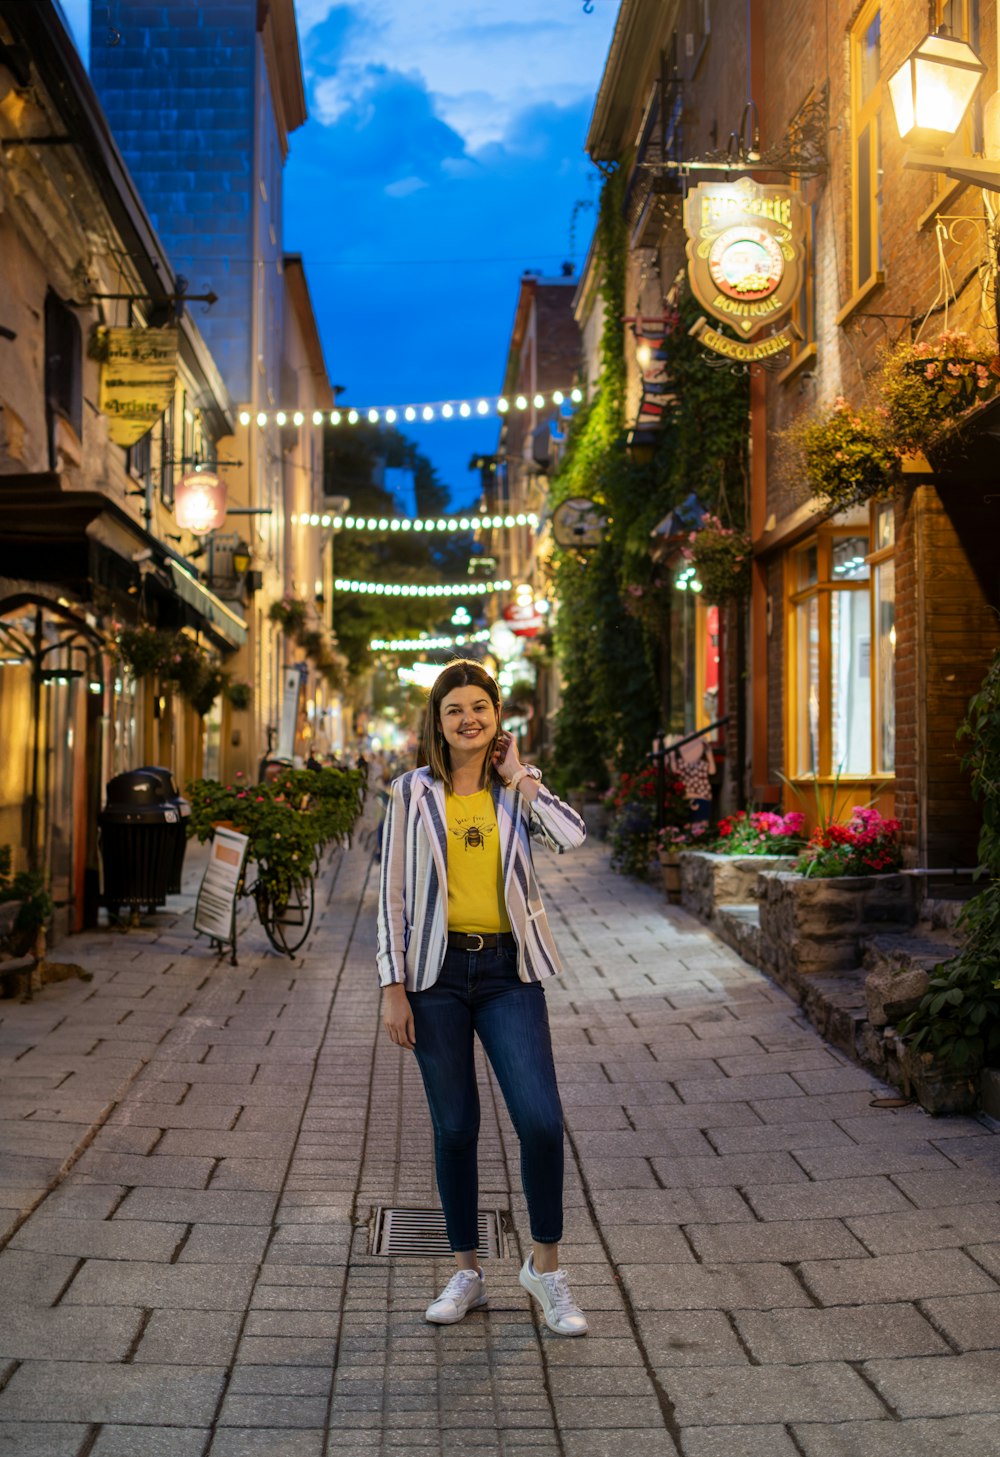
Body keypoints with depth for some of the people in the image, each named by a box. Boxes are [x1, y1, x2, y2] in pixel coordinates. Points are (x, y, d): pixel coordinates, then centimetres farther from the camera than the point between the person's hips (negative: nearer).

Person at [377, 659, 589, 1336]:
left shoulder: (519, 788, 6)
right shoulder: (413, 792, 3)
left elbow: (571, 835, -15)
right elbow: (393, 894, 2)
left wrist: (518, 777, -5)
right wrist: (393, 987, -3)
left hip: (509, 972, 1)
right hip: (437, 971, 0)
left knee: (541, 1119, -8)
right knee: (456, 1126, 6)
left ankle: (545, 1266, 12)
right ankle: (467, 1273, 23)